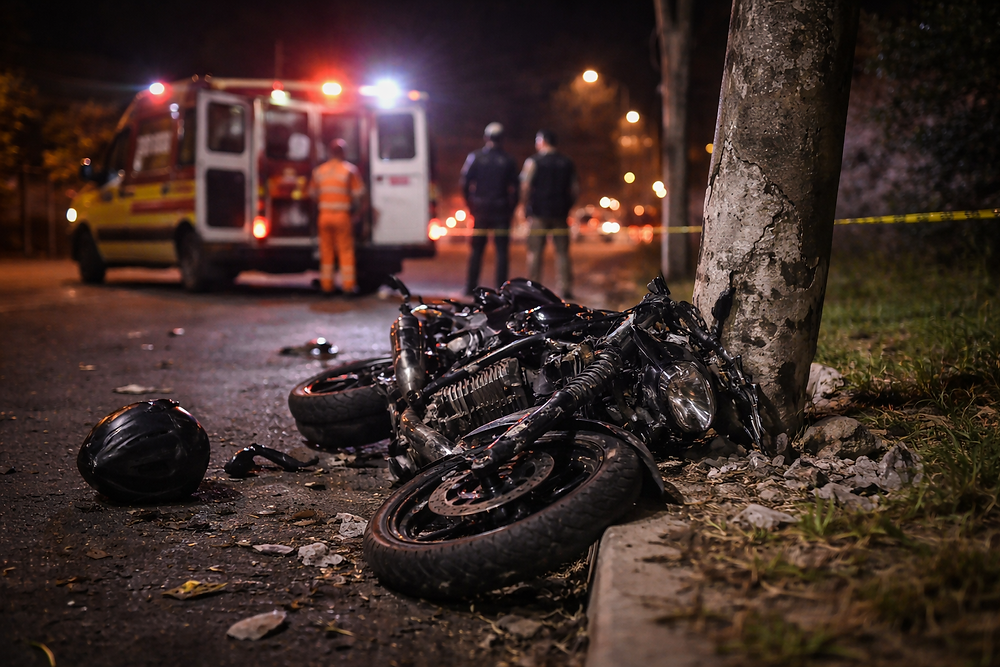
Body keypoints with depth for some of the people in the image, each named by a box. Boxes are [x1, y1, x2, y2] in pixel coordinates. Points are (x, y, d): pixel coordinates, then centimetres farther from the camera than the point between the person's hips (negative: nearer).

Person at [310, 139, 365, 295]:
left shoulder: (319, 170, 6)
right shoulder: (350, 170, -5)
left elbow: (313, 193, 12)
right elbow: (358, 194, -6)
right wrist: (355, 208, 11)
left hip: (324, 214, 3)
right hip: (342, 215, -3)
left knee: (326, 250, 10)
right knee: (346, 250, 3)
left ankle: (326, 285, 13)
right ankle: (348, 285, 4)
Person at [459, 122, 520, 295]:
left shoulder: (475, 157, 1)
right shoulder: (508, 160, -1)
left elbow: (464, 183, -2)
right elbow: (514, 188, -3)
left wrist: (470, 203, 8)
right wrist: (511, 209, 5)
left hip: (480, 209, 1)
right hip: (501, 211, -1)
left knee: (477, 249, 10)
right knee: (502, 250, 3)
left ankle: (470, 286, 10)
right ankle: (501, 286, -1)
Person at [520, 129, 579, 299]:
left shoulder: (533, 161, -3)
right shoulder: (567, 163, 9)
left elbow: (525, 187, -10)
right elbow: (575, 190, 6)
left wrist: (527, 207, 0)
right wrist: (566, 206, 14)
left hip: (538, 213, -3)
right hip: (560, 214, 3)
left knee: (535, 252, 2)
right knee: (562, 252, 6)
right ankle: (565, 288, 3)